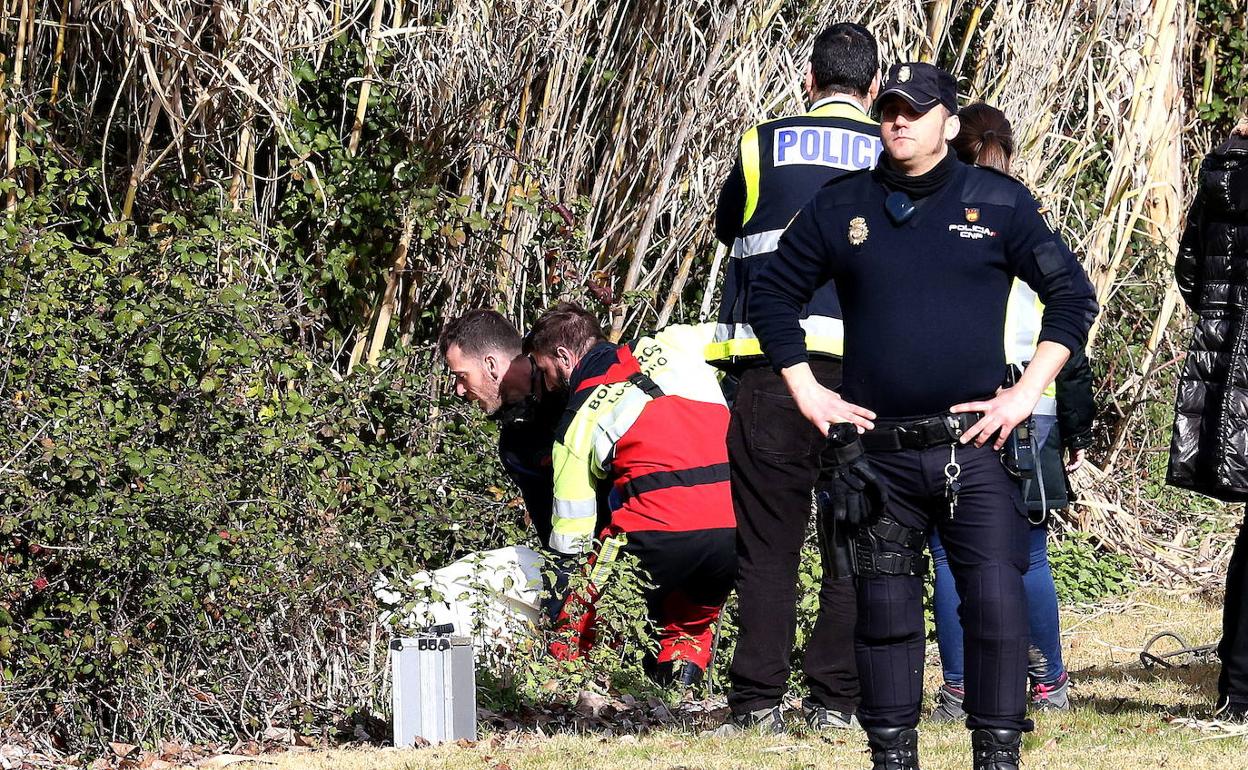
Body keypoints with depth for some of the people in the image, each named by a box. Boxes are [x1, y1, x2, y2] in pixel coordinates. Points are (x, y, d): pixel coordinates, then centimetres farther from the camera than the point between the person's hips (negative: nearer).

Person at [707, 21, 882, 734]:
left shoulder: (765, 145, 7)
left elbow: (726, 226, 24)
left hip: (772, 362, 0)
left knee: (768, 541, 3)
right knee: (854, 547, 6)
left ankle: (759, 701, 0)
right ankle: (836, 698, 3)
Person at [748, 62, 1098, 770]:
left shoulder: (998, 202, 3)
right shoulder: (841, 207, 8)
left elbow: (1074, 294, 6)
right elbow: (774, 296, 16)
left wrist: (1027, 393, -2)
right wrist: (807, 391, 6)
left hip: (974, 445, -2)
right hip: (876, 450, 2)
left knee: (996, 600, -10)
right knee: (885, 607, 6)